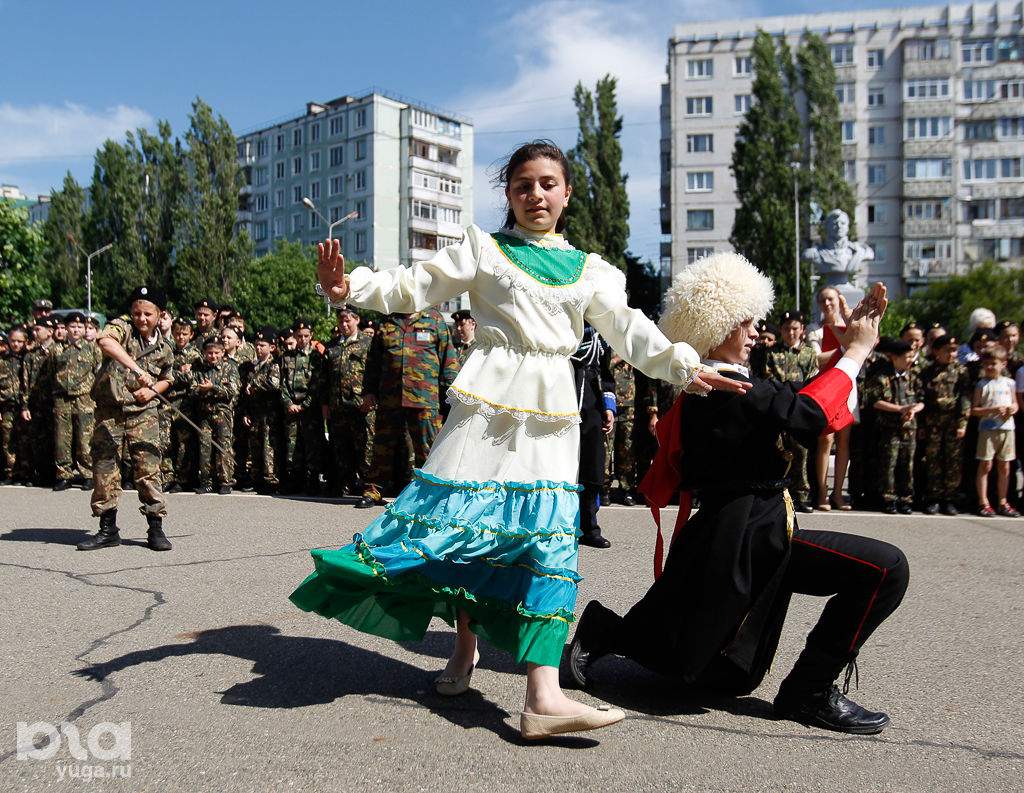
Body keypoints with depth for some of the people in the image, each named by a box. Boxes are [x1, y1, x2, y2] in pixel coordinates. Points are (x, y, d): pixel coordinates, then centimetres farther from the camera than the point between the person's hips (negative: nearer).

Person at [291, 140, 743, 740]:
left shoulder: (590, 270, 17)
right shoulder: (483, 251, 10)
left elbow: (630, 330, 8)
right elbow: (413, 288, 5)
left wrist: (684, 366, -7)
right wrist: (349, 288, -12)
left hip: (552, 415, 2)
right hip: (489, 400, -2)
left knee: (551, 538, -8)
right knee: (461, 518, -2)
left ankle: (544, 696, -11)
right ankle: (466, 645, 26)